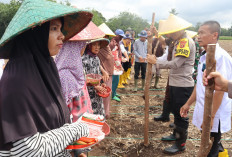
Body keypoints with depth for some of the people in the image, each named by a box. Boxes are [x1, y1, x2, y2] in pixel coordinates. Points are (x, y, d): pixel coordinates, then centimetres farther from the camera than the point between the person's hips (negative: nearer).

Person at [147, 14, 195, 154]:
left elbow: (175, 64, -25)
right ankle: (176, 134, 39)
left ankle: (181, 144, 12)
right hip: (176, 83, 10)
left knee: (181, 114, 0)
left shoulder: (186, 42, -19)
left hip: (183, 85, -10)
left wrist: (156, 62, -18)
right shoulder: (179, 42, 13)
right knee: (176, 111, 22)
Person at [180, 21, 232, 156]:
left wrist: (211, 116, -22)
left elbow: (220, 89, -23)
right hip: (203, 113, 8)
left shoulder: (221, 56, -19)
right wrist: (188, 103, 17)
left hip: (214, 117, -8)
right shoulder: (204, 56, 9)